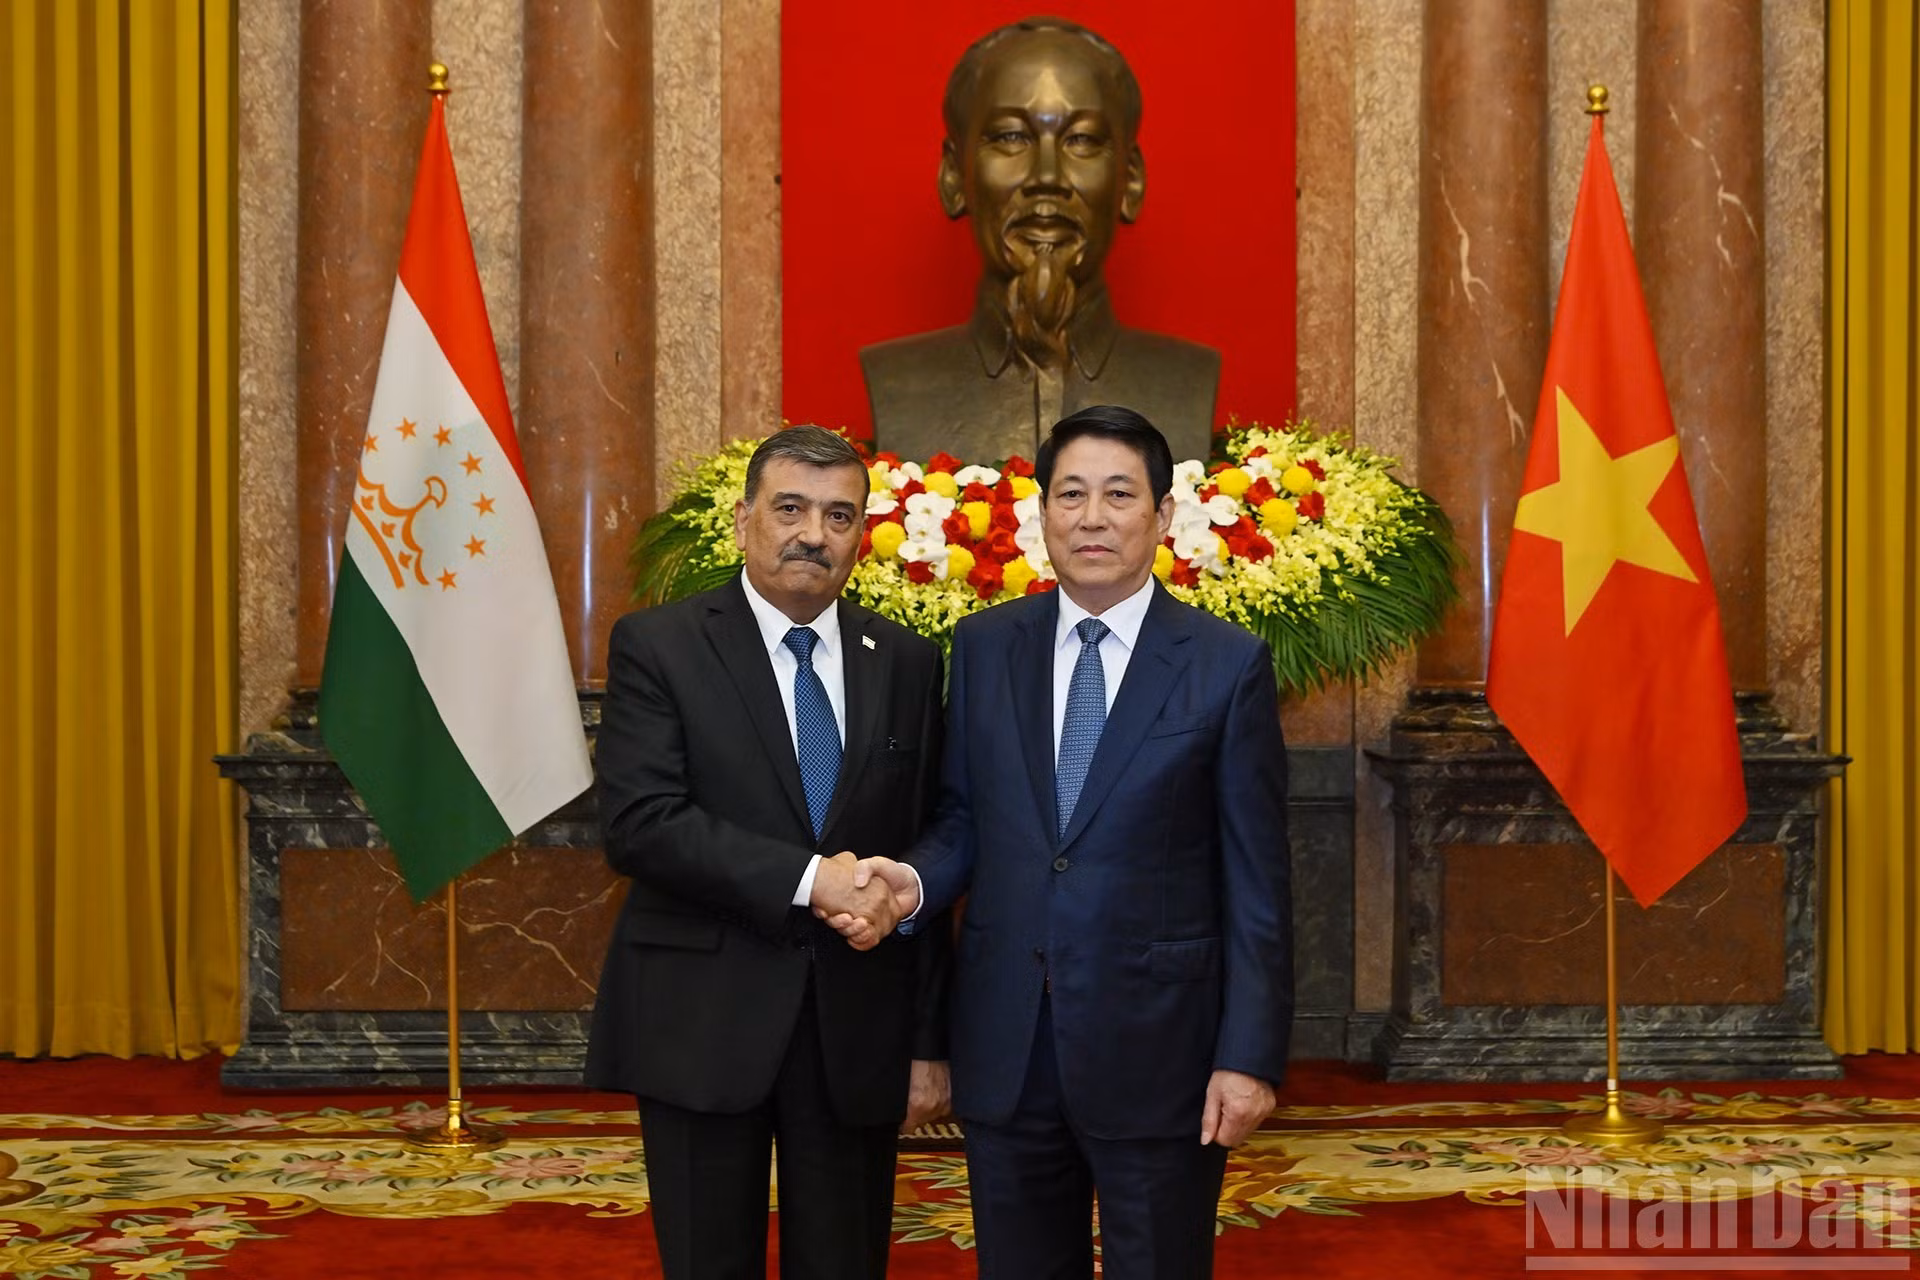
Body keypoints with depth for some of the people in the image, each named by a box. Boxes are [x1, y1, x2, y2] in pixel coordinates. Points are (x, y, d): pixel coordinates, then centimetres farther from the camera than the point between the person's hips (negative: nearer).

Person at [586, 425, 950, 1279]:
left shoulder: (906, 664, 7)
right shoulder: (657, 647, -3)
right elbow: (638, 824, -14)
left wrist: (929, 1040, 5)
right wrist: (807, 880, -21)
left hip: (858, 1026, 3)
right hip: (702, 1022, -2)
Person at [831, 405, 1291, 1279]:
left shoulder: (1228, 664, -5)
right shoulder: (985, 646, 5)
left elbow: (1255, 882, -5)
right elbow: (964, 817, 11)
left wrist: (1250, 1056, -9)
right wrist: (915, 880, -11)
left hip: (1155, 1044, -3)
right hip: (1005, 1043, 3)